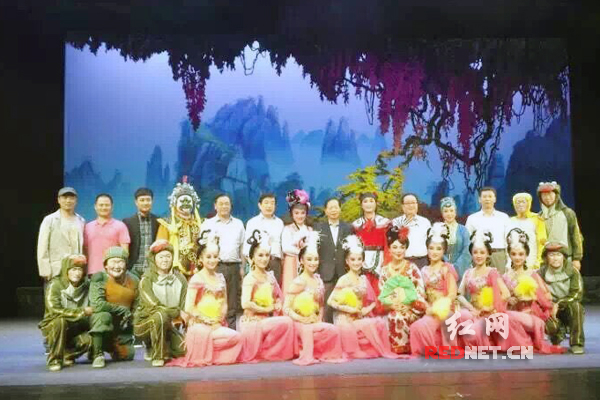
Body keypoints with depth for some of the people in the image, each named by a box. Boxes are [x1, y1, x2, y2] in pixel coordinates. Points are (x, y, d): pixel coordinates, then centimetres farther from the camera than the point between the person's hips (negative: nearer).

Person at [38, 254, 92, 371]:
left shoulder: (86, 286, -5)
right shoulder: (55, 285, -16)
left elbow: (92, 308, 4)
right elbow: (54, 310, -28)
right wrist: (81, 311, -28)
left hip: (75, 328, 3)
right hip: (52, 327, -3)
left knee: (88, 340, -26)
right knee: (60, 321, -35)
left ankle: (67, 355, 6)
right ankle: (54, 359, -18)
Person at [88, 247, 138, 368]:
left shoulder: (133, 281, -2)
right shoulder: (100, 278, -16)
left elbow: (137, 307, 8)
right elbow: (97, 305, -28)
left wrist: (129, 319, -6)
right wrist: (122, 309, -21)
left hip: (122, 327, 4)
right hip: (101, 326, -4)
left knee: (127, 356, -3)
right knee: (103, 316, -34)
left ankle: (112, 348, 31)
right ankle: (97, 354, -16)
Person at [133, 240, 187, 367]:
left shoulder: (180, 279, 3)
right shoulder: (147, 279, -9)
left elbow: (185, 306, -2)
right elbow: (154, 306, -20)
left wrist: (178, 320, -20)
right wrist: (177, 312, -21)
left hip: (168, 324, 4)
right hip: (144, 323, -4)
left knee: (183, 348, -18)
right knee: (161, 316, -36)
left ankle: (153, 348, 13)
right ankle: (157, 356, -17)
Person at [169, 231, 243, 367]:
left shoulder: (220, 278, 13)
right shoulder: (197, 279, -6)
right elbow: (189, 308, -10)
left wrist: (219, 322, -2)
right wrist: (208, 321, -10)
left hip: (218, 325, 6)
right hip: (200, 326, -6)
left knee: (238, 337, -21)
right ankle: (205, 358, -5)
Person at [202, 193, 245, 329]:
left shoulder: (238, 224, 16)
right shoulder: (208, 224, 8)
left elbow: (242, 247, 16)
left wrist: (242, 267, 9)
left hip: (234, 266, 3)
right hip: (216, 266, -3)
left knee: (232, 304, 5)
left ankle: (231, 330, 11)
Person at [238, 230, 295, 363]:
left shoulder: (270, 276, 10)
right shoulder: (250, 278, -11)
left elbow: (279, 297, 22)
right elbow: (245, 304, -22)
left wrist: (278, 305, 0)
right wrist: (266, 309, -13)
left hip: (268, 319, 6)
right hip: (254, 322, -6)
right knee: (286, 322, -22)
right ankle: (265, 352, -3)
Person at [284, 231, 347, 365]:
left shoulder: (318, 281, 9)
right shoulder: (299, 282, -11)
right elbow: (286, 308, -13)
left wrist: (319, 319, 1)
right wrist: (302, 319, -22)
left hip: (315, 323, 6)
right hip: (301, 325, -6)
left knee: (334, 330, -18)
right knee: (332, 330, -21)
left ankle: (318, 353, 0)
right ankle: (307, 355, -7)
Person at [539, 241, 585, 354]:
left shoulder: (572, 271, -8)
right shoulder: (542, 272, -5)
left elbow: (577, 294, -15)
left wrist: (558, 304, -22)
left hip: (569, 309, 0)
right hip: (550, 309, 0)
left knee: (575, 305, -34)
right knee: (550, 326, -31)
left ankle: (577, 343, -20)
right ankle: (560, 332, 9)